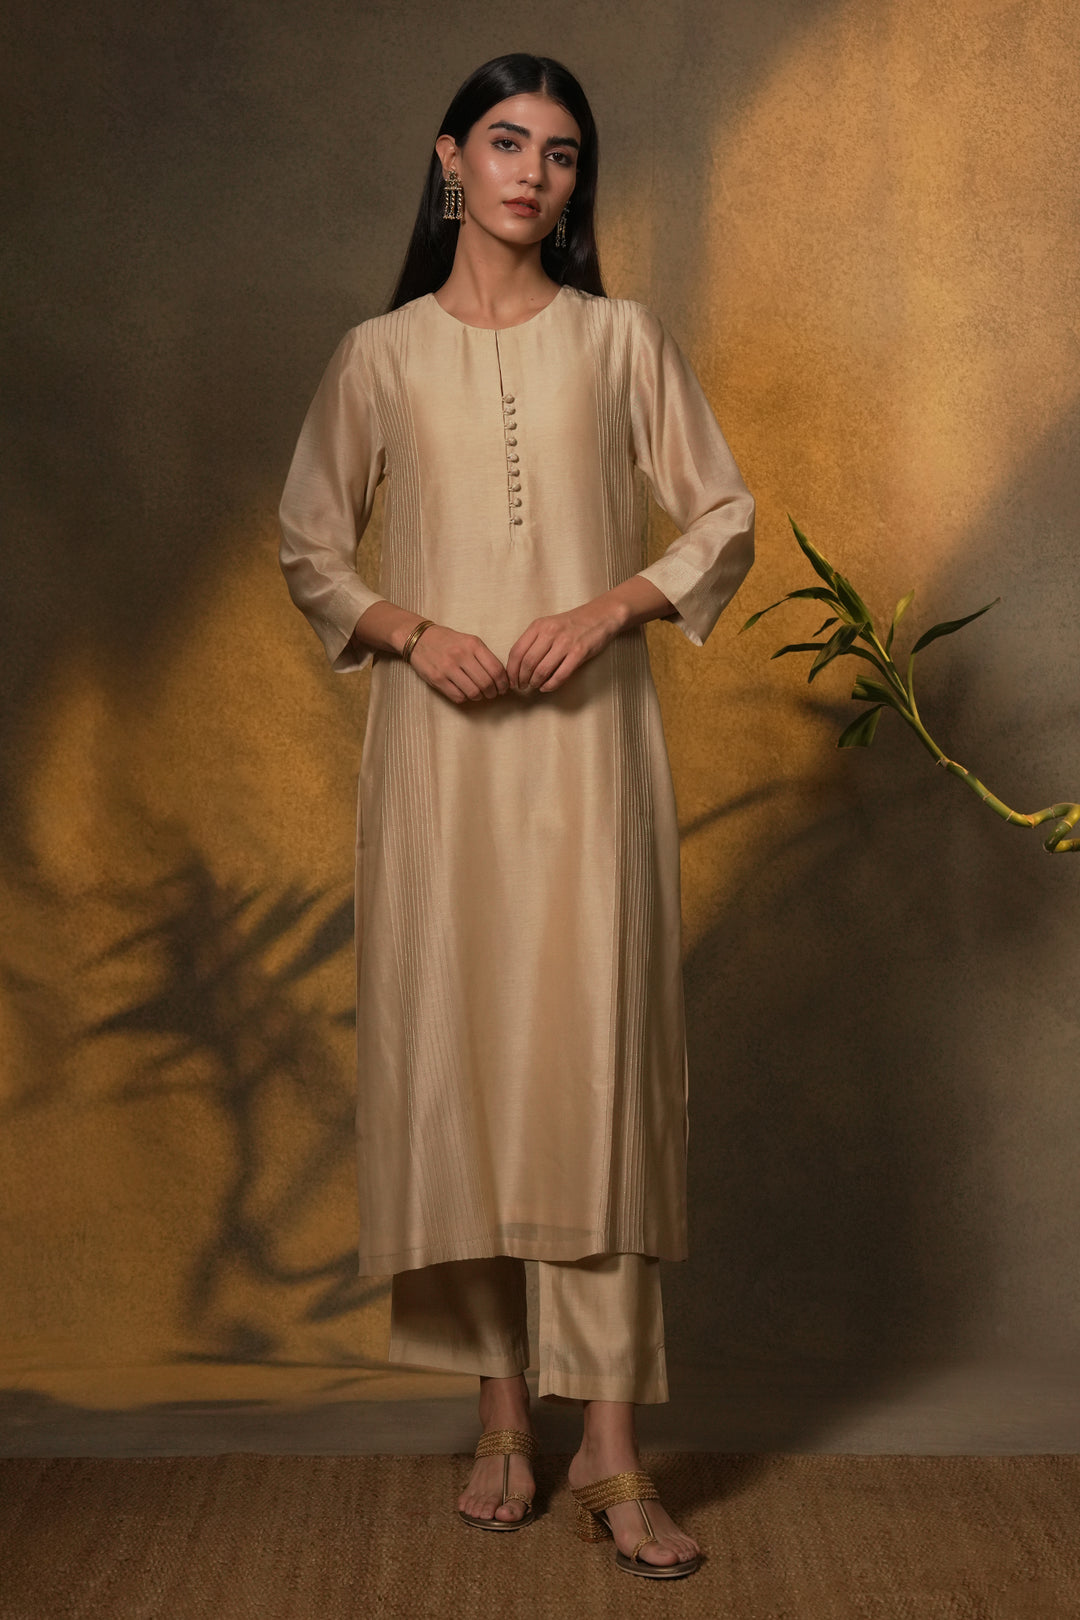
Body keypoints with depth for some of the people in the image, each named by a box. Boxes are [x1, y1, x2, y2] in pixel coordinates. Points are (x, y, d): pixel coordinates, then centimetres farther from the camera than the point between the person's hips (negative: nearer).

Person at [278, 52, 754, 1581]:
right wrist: (413, 632, -7)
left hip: (587, 737, -1)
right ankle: (504, 1412, 14)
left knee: (597, 1054, -6)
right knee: (452, 1049, 1)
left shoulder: (623, 340, 6)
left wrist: (609, 606, -9)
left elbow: (725, 518, 8)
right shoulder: (380, 355, 8)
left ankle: (612, 1443, -2)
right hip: (438, 740, 1)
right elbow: (310, 548, 12)